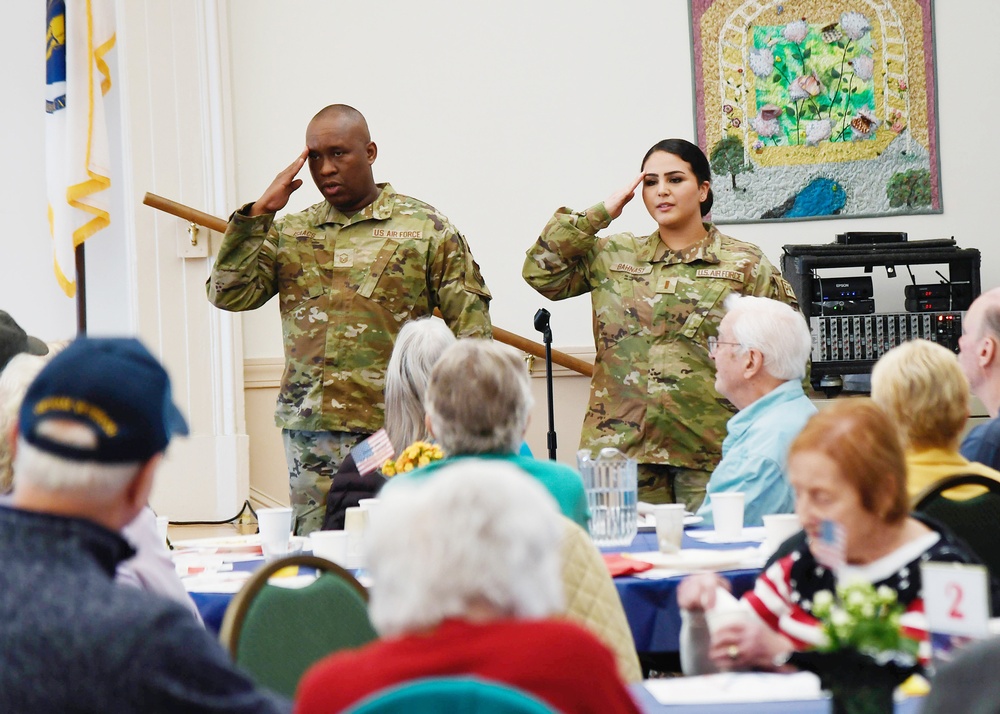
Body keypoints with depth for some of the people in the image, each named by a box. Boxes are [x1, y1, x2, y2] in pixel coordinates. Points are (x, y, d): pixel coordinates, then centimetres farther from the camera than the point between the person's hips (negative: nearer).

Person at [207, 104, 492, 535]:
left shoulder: (425, 228, 5)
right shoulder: (289, 234, 15)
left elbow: (471, 325, 3)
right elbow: (228, 294, 4)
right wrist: (259, 213, 1)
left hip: (396, 432, -3)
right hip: (310, 433, 3)